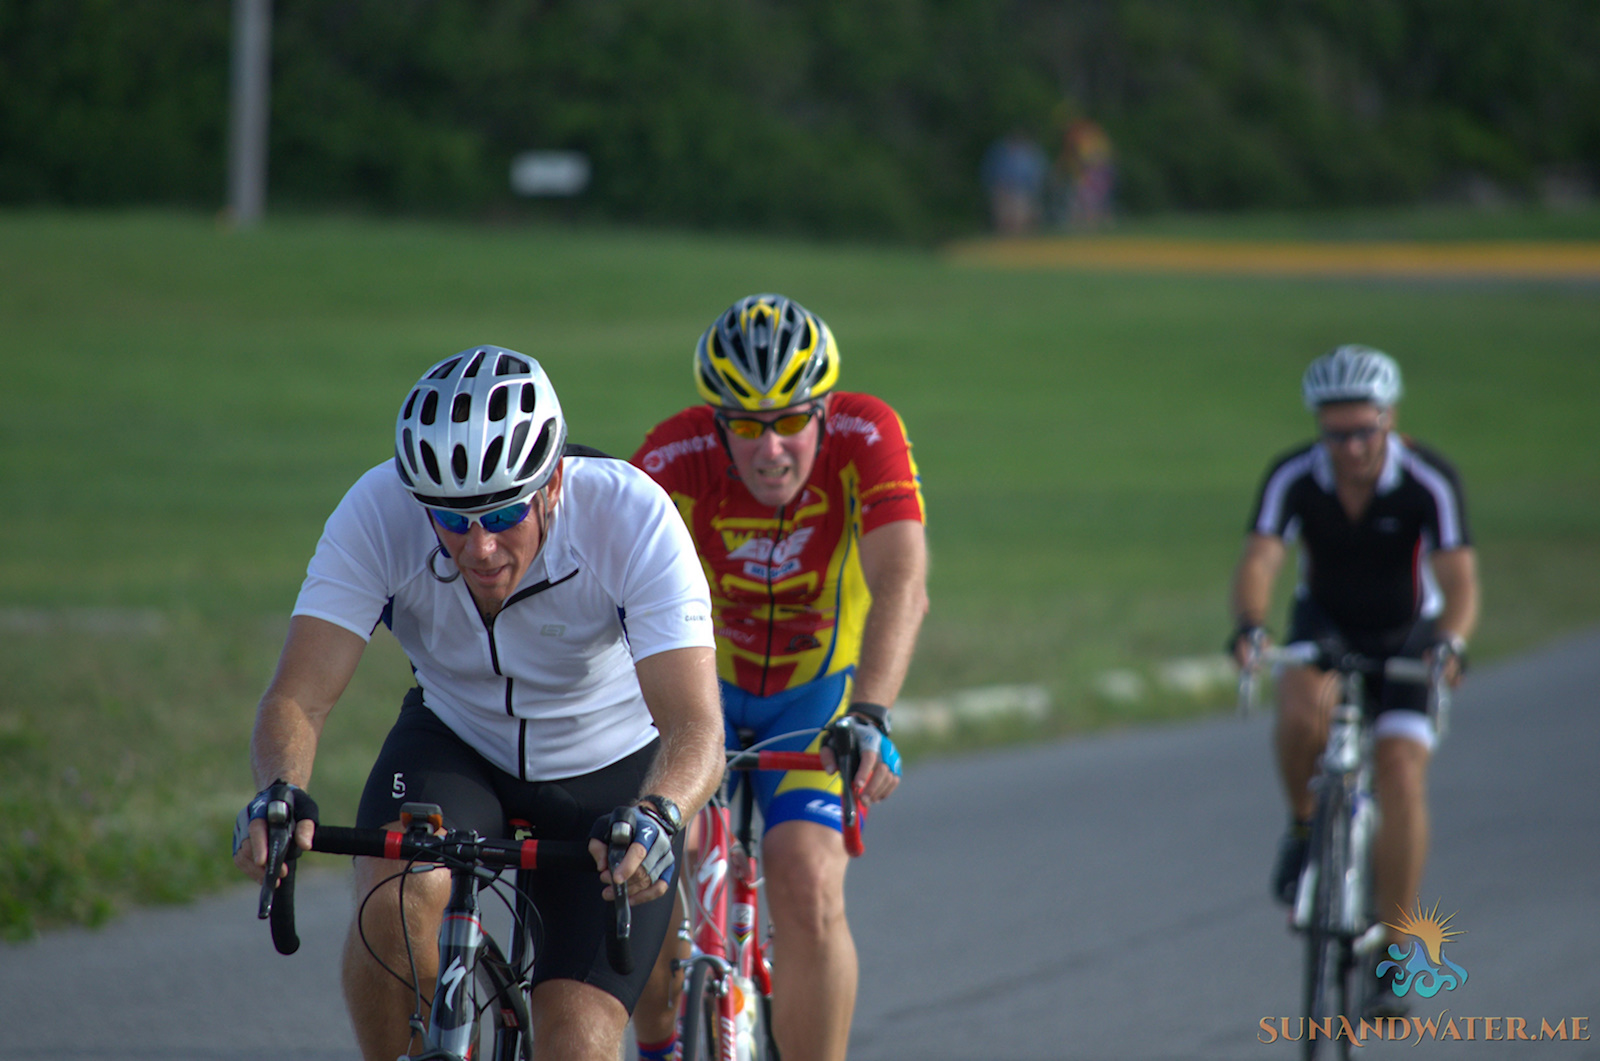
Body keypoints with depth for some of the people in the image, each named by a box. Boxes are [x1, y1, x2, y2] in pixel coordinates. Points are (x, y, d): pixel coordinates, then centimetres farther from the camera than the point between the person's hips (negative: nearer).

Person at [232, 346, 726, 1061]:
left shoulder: (630, 515, -31)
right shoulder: (378, 512, -27)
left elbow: (696, 727, -37)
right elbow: (296, 697, -30)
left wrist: (656, 817, -58)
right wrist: (279, 795, -51)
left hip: (611, 773, -1)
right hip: (455, 745, 1)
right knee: (394, 901, -31)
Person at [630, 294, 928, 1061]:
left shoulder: (866, 438, -28)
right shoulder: (676, 458, -28)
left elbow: (902, 586, -38)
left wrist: (869, 718, -52)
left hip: (819, 694, -1)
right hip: (700, 686, 1)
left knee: (807, 886, -21)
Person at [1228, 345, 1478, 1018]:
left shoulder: (1429, 482, -25)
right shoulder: (1294, 478, -22)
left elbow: (1460, 581, -33)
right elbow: (1259, 560, -33)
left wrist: (1450, 641, -54)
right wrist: (1250, 627, -53)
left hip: (1406, 636, -1)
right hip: (1324, 624, 1)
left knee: (1401, 774, -19)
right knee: (1303, 710, -33)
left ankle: (1392, 953, -10)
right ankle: (1303, 828, -4)